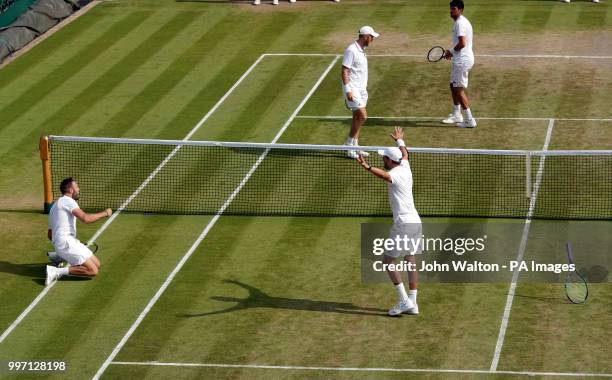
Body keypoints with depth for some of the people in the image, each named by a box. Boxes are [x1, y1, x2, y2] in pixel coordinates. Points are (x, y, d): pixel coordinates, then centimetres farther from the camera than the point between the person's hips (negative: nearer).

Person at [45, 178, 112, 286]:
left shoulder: (55, 205, 25)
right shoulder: (67, 200, -6)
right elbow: (86, 218, -18)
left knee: (97, 264, 10)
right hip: (66, 242, -10)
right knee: (93, 271, -17)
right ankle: (58, 272, -21)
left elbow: (50, 234, 28)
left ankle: (59, 257, 13)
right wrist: (105, 213, -6)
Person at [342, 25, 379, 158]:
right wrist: (348, 90, -23)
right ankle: (349, 145, -5)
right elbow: (344, 71, -18)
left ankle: (354, 147, 13)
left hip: (361, 89, 9)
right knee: (362, 116, -13)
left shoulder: (361, 50, 13)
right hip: (353, 89, -9)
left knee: (357, 117, 9)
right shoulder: (351, 50, -16)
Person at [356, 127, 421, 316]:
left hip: (403, 223, -9)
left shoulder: (395, 174, -14)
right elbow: (405, 153, 34)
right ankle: (412, 303, 10)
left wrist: (368, 168, -57)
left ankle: (404, 300, -5)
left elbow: (384, 175, -40)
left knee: (387, 261, 0)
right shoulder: (405, 167, 10)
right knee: (410, 261, 11)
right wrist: (399, 140, 54)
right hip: (415, 221, 9)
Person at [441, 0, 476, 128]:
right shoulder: (462, 21, 15)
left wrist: (451, 51, -10)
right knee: (454, 86, 22)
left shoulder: (460, 23, -18)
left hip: (462, 60, -11)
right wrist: (452, 52, 11)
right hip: (461, 59, 11)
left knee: (459, 89, -7)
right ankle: (456, 115, 34)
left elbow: (462, 43, -26)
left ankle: (469, 120, -6)